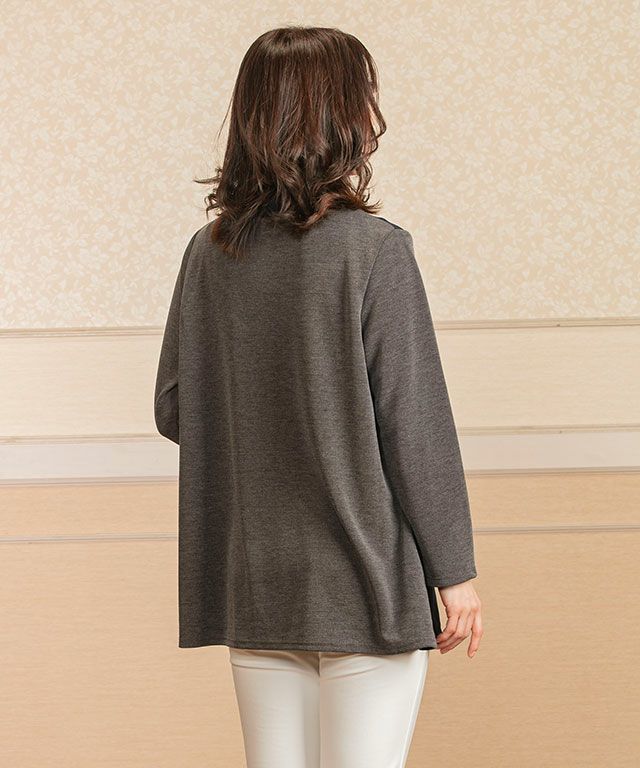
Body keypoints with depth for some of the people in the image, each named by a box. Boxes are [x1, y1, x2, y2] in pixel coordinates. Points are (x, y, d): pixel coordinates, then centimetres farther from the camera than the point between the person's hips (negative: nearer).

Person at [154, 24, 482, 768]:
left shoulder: (209, 253, 1)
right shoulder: (373, 251, -14)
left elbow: (172, 410, 7)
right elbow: (417, 427, -13)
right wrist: (454, 569, -4)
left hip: (252, 584, 5)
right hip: (365, 585, -5)